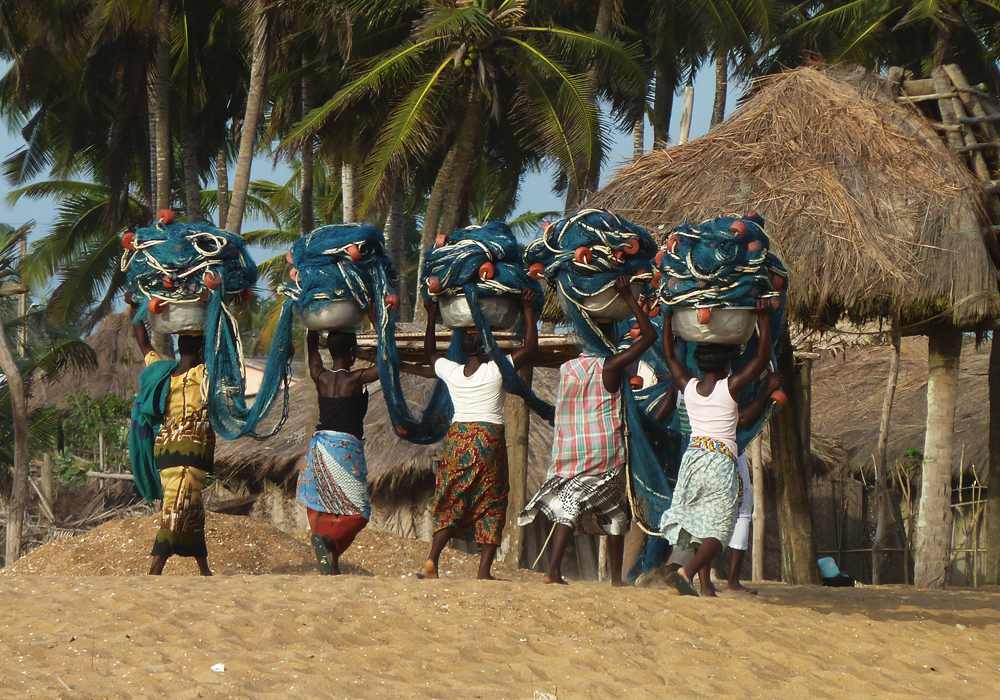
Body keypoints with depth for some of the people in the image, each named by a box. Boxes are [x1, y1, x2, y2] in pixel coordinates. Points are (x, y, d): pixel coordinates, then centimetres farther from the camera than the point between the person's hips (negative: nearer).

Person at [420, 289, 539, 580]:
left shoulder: (451, 371, 4)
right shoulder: (496, 371, -5)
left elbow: (429, 354, 25)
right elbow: (530, 347, 1)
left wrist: (432, 318, 31)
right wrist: (529, 310, 7)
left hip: (458, 438, 3)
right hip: (489, 440, -3)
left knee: (451, 503, 8)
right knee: (490, 505, 3)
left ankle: (432, 559, -8)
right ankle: (484, 570, -1)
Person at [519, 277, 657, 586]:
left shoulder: (566, 366, 5)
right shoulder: (611, 366, -8)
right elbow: (649, 335, -7)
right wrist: (628, 298, -5)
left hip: (570, 450, 3)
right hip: (606, 451, -3)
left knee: (567, 509, 0)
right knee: (615, 515, 8)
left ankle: (554, 568, -19)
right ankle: (616, 577, 10)